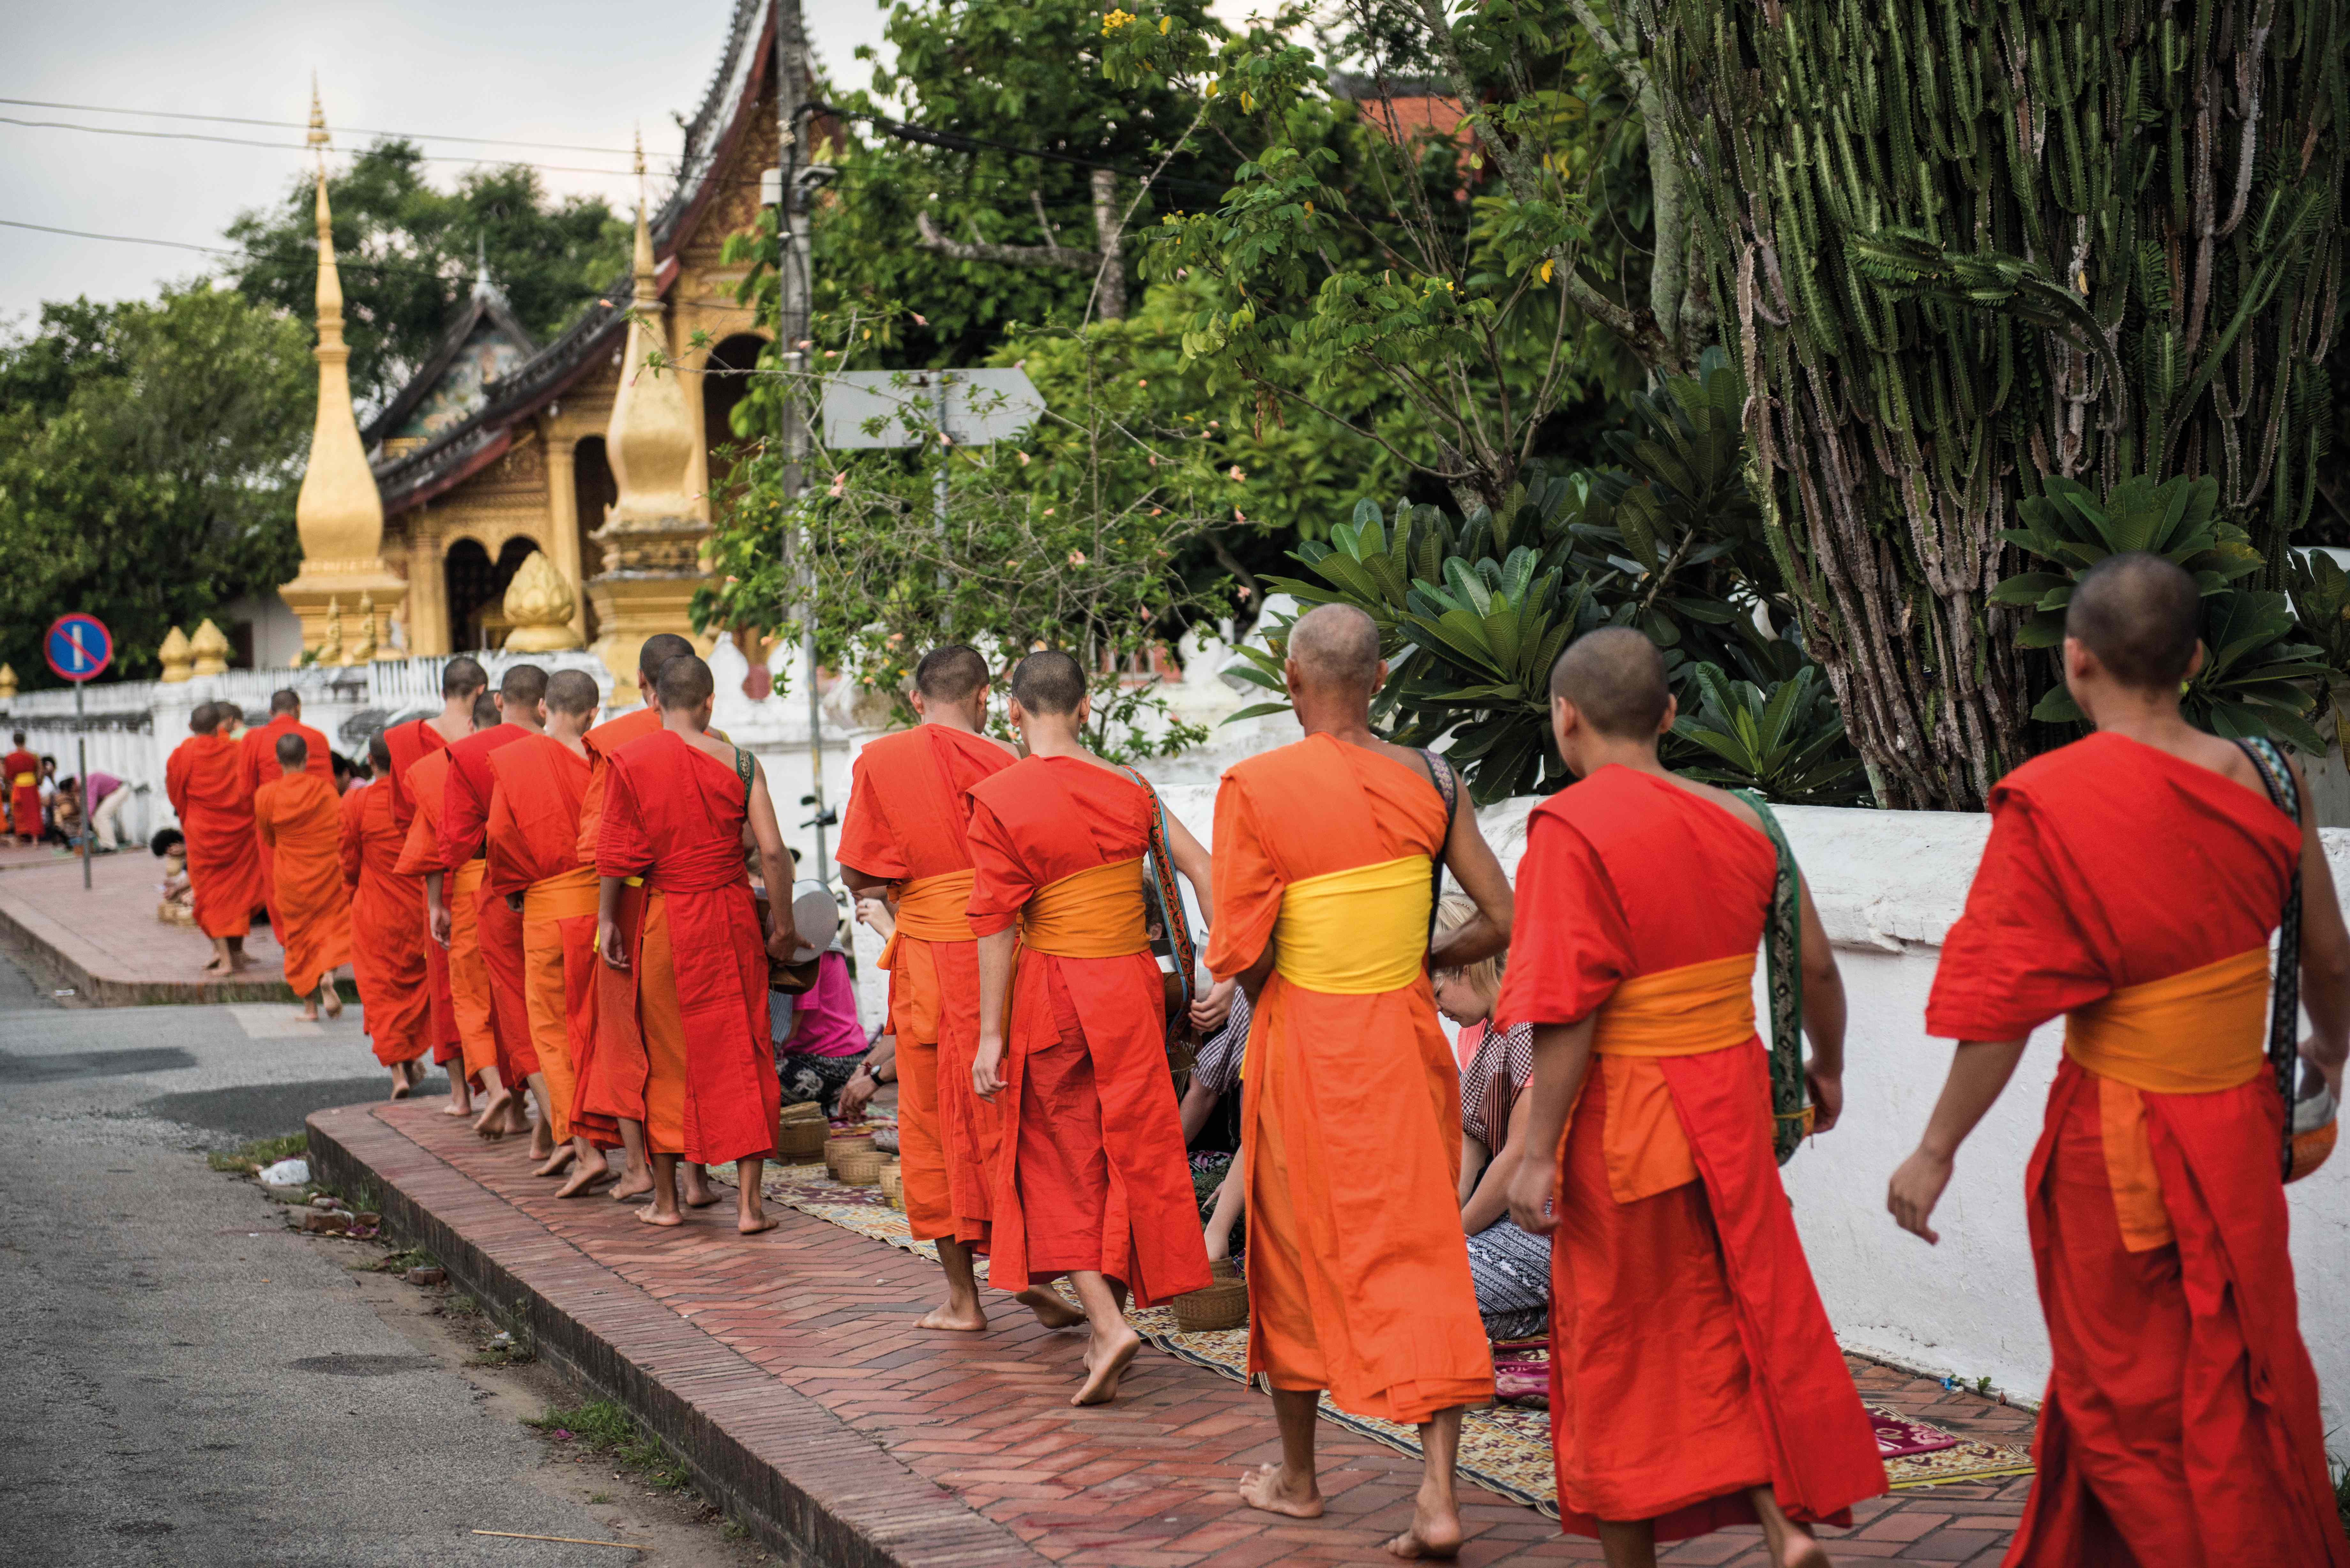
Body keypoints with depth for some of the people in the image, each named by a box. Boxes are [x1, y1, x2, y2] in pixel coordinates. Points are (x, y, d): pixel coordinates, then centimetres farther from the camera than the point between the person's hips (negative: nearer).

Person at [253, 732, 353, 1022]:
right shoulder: (325, 789, -9)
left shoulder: (266, 795, -8)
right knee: (333, 924, 11)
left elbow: (267, 838, 6)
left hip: (290, 876, 1)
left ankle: (310, 1006, 11)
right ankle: (328, 975, -19)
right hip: (327, 873, -1)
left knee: (299, 936, 11)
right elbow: (343, 832, -3)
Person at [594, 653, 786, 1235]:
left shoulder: (627, 762, -6)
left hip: (659, 919, 0)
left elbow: (613, 854, -6)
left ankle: (665, 1198, 18)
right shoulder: (739, 764, -5)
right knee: (740, 1052, 6)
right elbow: (772, 850, -6)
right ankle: (749, 1202, 3)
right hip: (730, 915, 0)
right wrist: (782, 919, 5)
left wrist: (607, 919, 3)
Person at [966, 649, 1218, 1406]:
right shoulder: (1126, 790, 2)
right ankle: (1106, 1314, 22)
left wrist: (991, 1034, -8)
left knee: (1062, 1166, 7)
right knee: (1130, 1153, 14)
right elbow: (1202, 870, -5)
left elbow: (997, 924, -12)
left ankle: (1107, 1323, -8)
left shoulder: (998, 798, -10)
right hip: (1131, 986, 3)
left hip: (1050, 993, -3)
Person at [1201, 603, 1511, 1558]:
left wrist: (1268, 997, 6)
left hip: (1303, 1047, -2)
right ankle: (1438, 1498, -2)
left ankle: (1297, 1477, 30)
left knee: (1297, 1258, 14)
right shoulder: (1428, 781, -2)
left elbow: (1242, 952, -15)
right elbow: (1500, 921, -1)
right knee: (1420, 1259, 7)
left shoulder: (1255, 788, -13)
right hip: (1407, 1043, 3)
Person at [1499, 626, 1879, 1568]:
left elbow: (1566, 1014, -21)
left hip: (1621, 1123, -5)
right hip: (1730, 1103, 5)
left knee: (1619, 1352, 8)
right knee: (1745, 1315, 16)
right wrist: (1827, 1068, 24)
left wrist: (1537, 1156, -17)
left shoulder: (1571, 829, -16)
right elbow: (1815, 966, 7)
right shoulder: (1735, 820, 2)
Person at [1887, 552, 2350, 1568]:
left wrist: (1937, 1150, -7)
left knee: (2130, 1403, 13)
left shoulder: (2048, 803, -19)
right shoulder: (2258, 778, -6)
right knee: (2240, 1385, 21)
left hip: (2116, 1143, -5)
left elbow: (2004, 1007, -18)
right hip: (2240, 1128, 5)